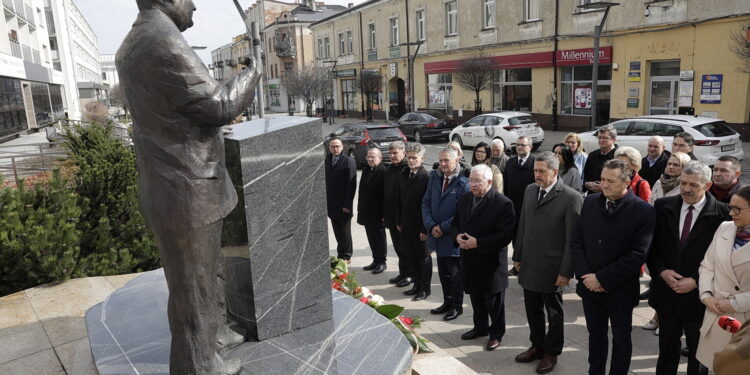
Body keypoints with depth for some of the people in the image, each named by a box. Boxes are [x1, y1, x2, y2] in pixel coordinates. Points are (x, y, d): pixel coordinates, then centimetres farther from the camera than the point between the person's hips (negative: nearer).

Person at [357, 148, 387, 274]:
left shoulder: (383, 172, -14)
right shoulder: (366, 170, 12)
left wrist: (384, 213, -19)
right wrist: (360, 208, 16)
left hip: (377, 212, -8)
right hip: (367, 211, 8)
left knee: (379, 237, 3)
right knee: (371, 237, 15)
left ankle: (381, 262, 15)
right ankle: (376, 260, 26)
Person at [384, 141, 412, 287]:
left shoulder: (408, 170, -13)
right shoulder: (388, 170, 13)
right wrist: (384, 214, 15)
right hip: (391, 216, 8)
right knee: (398, 246, 15)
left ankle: (408, 274, 15)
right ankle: (403, 273, 27)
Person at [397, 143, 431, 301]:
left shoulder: (426, 177, -17)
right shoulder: (404, 175, 7)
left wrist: (425, 228, -18)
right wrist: (399, 221, 11)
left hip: (420, 225, -7)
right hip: (407, 223, 7)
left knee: (424, 256, 8)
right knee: (411, 255, 16)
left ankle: (425, 288, 21)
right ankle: (417, 284, 32)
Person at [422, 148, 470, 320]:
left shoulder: (463, 183, -14)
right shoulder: (434, 178, 3)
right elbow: (426, 203, 4)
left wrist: (443, 227, -15)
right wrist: (431, 226, -8)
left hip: (453, 237, -5)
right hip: (437, 235, 5)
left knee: (455, 274, 8)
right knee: (443, 272, 18)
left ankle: (457, 306, 24)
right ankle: (447, 302, 34)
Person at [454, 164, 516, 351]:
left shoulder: (503, 204, -17)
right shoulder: (465, 199, 4)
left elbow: (506, 235, -20)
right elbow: (457, 222, 15)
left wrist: (478, 243, -24)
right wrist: (458, 236, -7)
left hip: (491, 261, -6)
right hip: (470, 260, 6)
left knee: (494, 301, 11)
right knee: (476, 297, 21)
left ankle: (496, 333, 30)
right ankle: (480, 327, 41)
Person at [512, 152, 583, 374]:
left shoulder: (571, 197, -15)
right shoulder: (530, 190, 5)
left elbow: (573, 238, -13)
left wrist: (566, 272, -13)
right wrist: (517, 256, 12)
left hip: (551, 267, -5)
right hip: (528, 264, 5)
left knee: (554, 313, 13)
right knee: (532, 309, 18)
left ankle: (551, 353, 31)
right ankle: (537, 346, 37)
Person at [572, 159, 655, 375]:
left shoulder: (643, 211, -14)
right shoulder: (590, 202, 0)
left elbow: (637, 254, -18)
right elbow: (577, 241, 2)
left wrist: (602, 278, -18)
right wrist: (584, 275, -9)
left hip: (620, 289, -3)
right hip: (589, 285, 4)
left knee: (621, 339, 16)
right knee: (595, 334, 19)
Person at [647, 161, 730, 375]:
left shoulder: (721, 214, -10)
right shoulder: (663, 207, -2)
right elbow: (651, 246, 3)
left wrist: (695, 281, -14)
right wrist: (662, 272, -11)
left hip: (698, 295, -2)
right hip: (666, 292, 3)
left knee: (698, 353, 15)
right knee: (667, 349, 18)